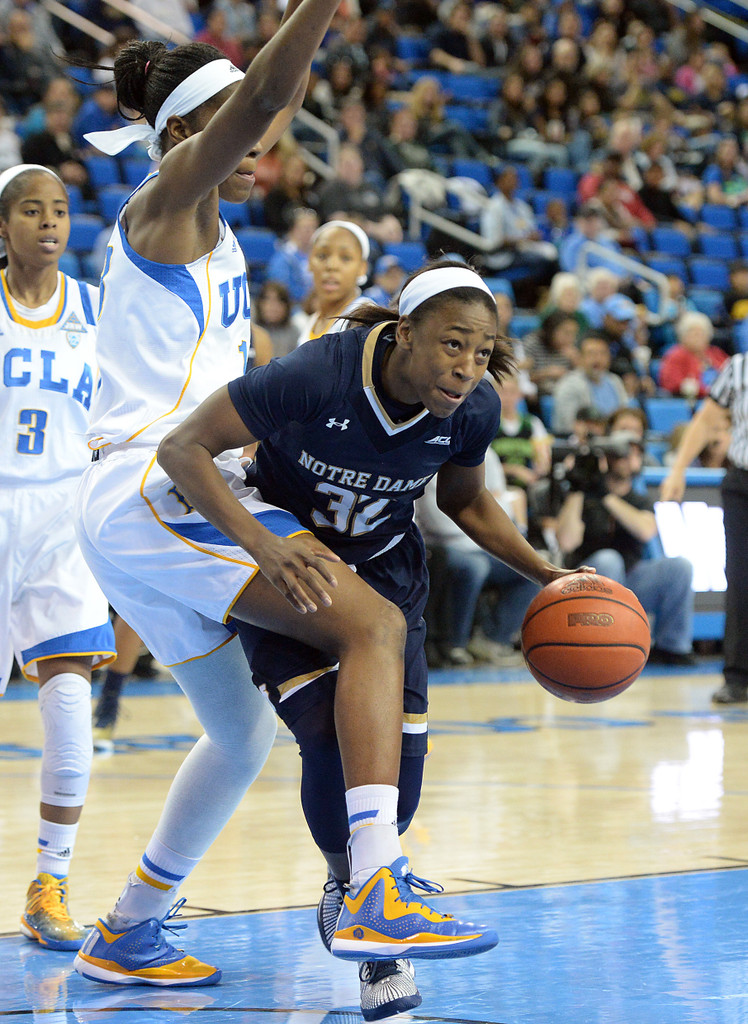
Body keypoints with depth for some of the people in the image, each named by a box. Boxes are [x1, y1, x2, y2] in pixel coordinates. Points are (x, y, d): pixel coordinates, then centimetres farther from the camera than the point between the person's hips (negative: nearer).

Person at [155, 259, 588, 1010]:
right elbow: (182, 449, -29)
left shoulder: (473, 410, -18)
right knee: (332, 737, -21)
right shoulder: (314, 375, -34)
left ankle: (371, 881, 26)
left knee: (401, 753, -8)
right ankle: (345, 889, 9)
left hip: (383, 572, 4)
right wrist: (262, 547, -41)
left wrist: (545, 574, -7)